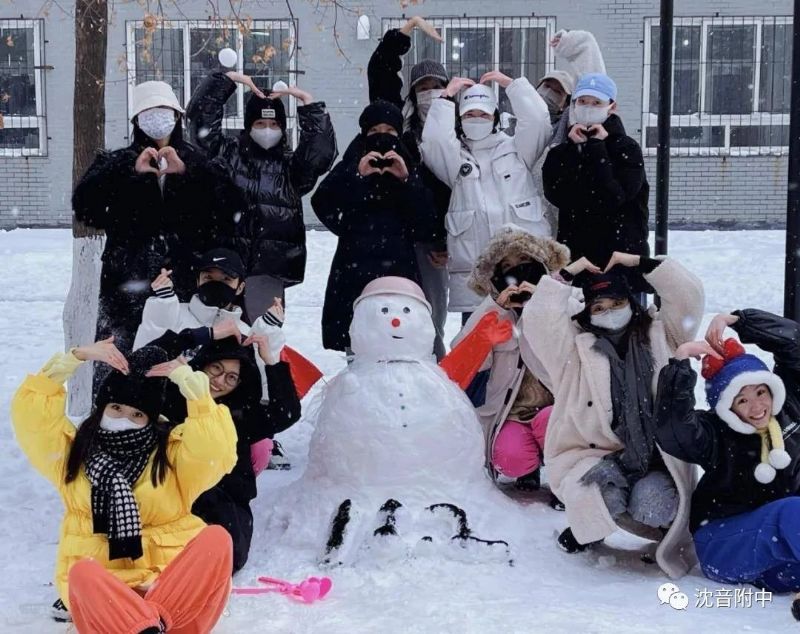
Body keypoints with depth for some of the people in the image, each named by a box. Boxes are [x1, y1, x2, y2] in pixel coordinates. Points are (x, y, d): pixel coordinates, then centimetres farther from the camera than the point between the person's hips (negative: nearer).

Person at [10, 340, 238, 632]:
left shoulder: (172, 450, 9)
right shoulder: (73, 449, 16)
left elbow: (217, 451, -12)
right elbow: (29, 411, 4)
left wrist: (186, 379, -12)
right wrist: (75, 357, -1)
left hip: (173, 577, 0)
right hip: (103, 585, 0)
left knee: (216, 538, -29)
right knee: (83, 573, -34)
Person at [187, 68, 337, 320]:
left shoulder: (290, 165, 10)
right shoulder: (228, 152, 9)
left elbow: (322, 151, -6)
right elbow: (200, 114, 4)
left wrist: (307, 101, -6)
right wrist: (228, 78, 0)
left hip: (269, 264, 0)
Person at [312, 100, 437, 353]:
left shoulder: (410, 170, 15)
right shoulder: (350, 167, 12)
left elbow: (425, 226, 2)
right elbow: (321, 205, -6)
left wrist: (406, 179, -7)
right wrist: (356, 175, -15)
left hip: (399, 271, 1)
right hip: (354, 272, 0)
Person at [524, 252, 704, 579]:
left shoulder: (658, 334, 11)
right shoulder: (574, 345, 4)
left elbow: (688, 296, 0)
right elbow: (538, 319, -12)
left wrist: (642, 264, -2)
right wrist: (566, 275, -6)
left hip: (655, 457, 1)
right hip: (596, 454, -1)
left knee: (652, 508, -28)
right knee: (604, 499, -33)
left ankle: (670, 525, 13)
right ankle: (589, 519, 7)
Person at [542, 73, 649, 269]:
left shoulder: (628, 149, 0)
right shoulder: (561, 152, 11)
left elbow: (612, 197, -16)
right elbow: (556, 195, -7)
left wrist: (596, 148, -11)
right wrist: (574, 148, -7)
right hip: (574, 252, 3)